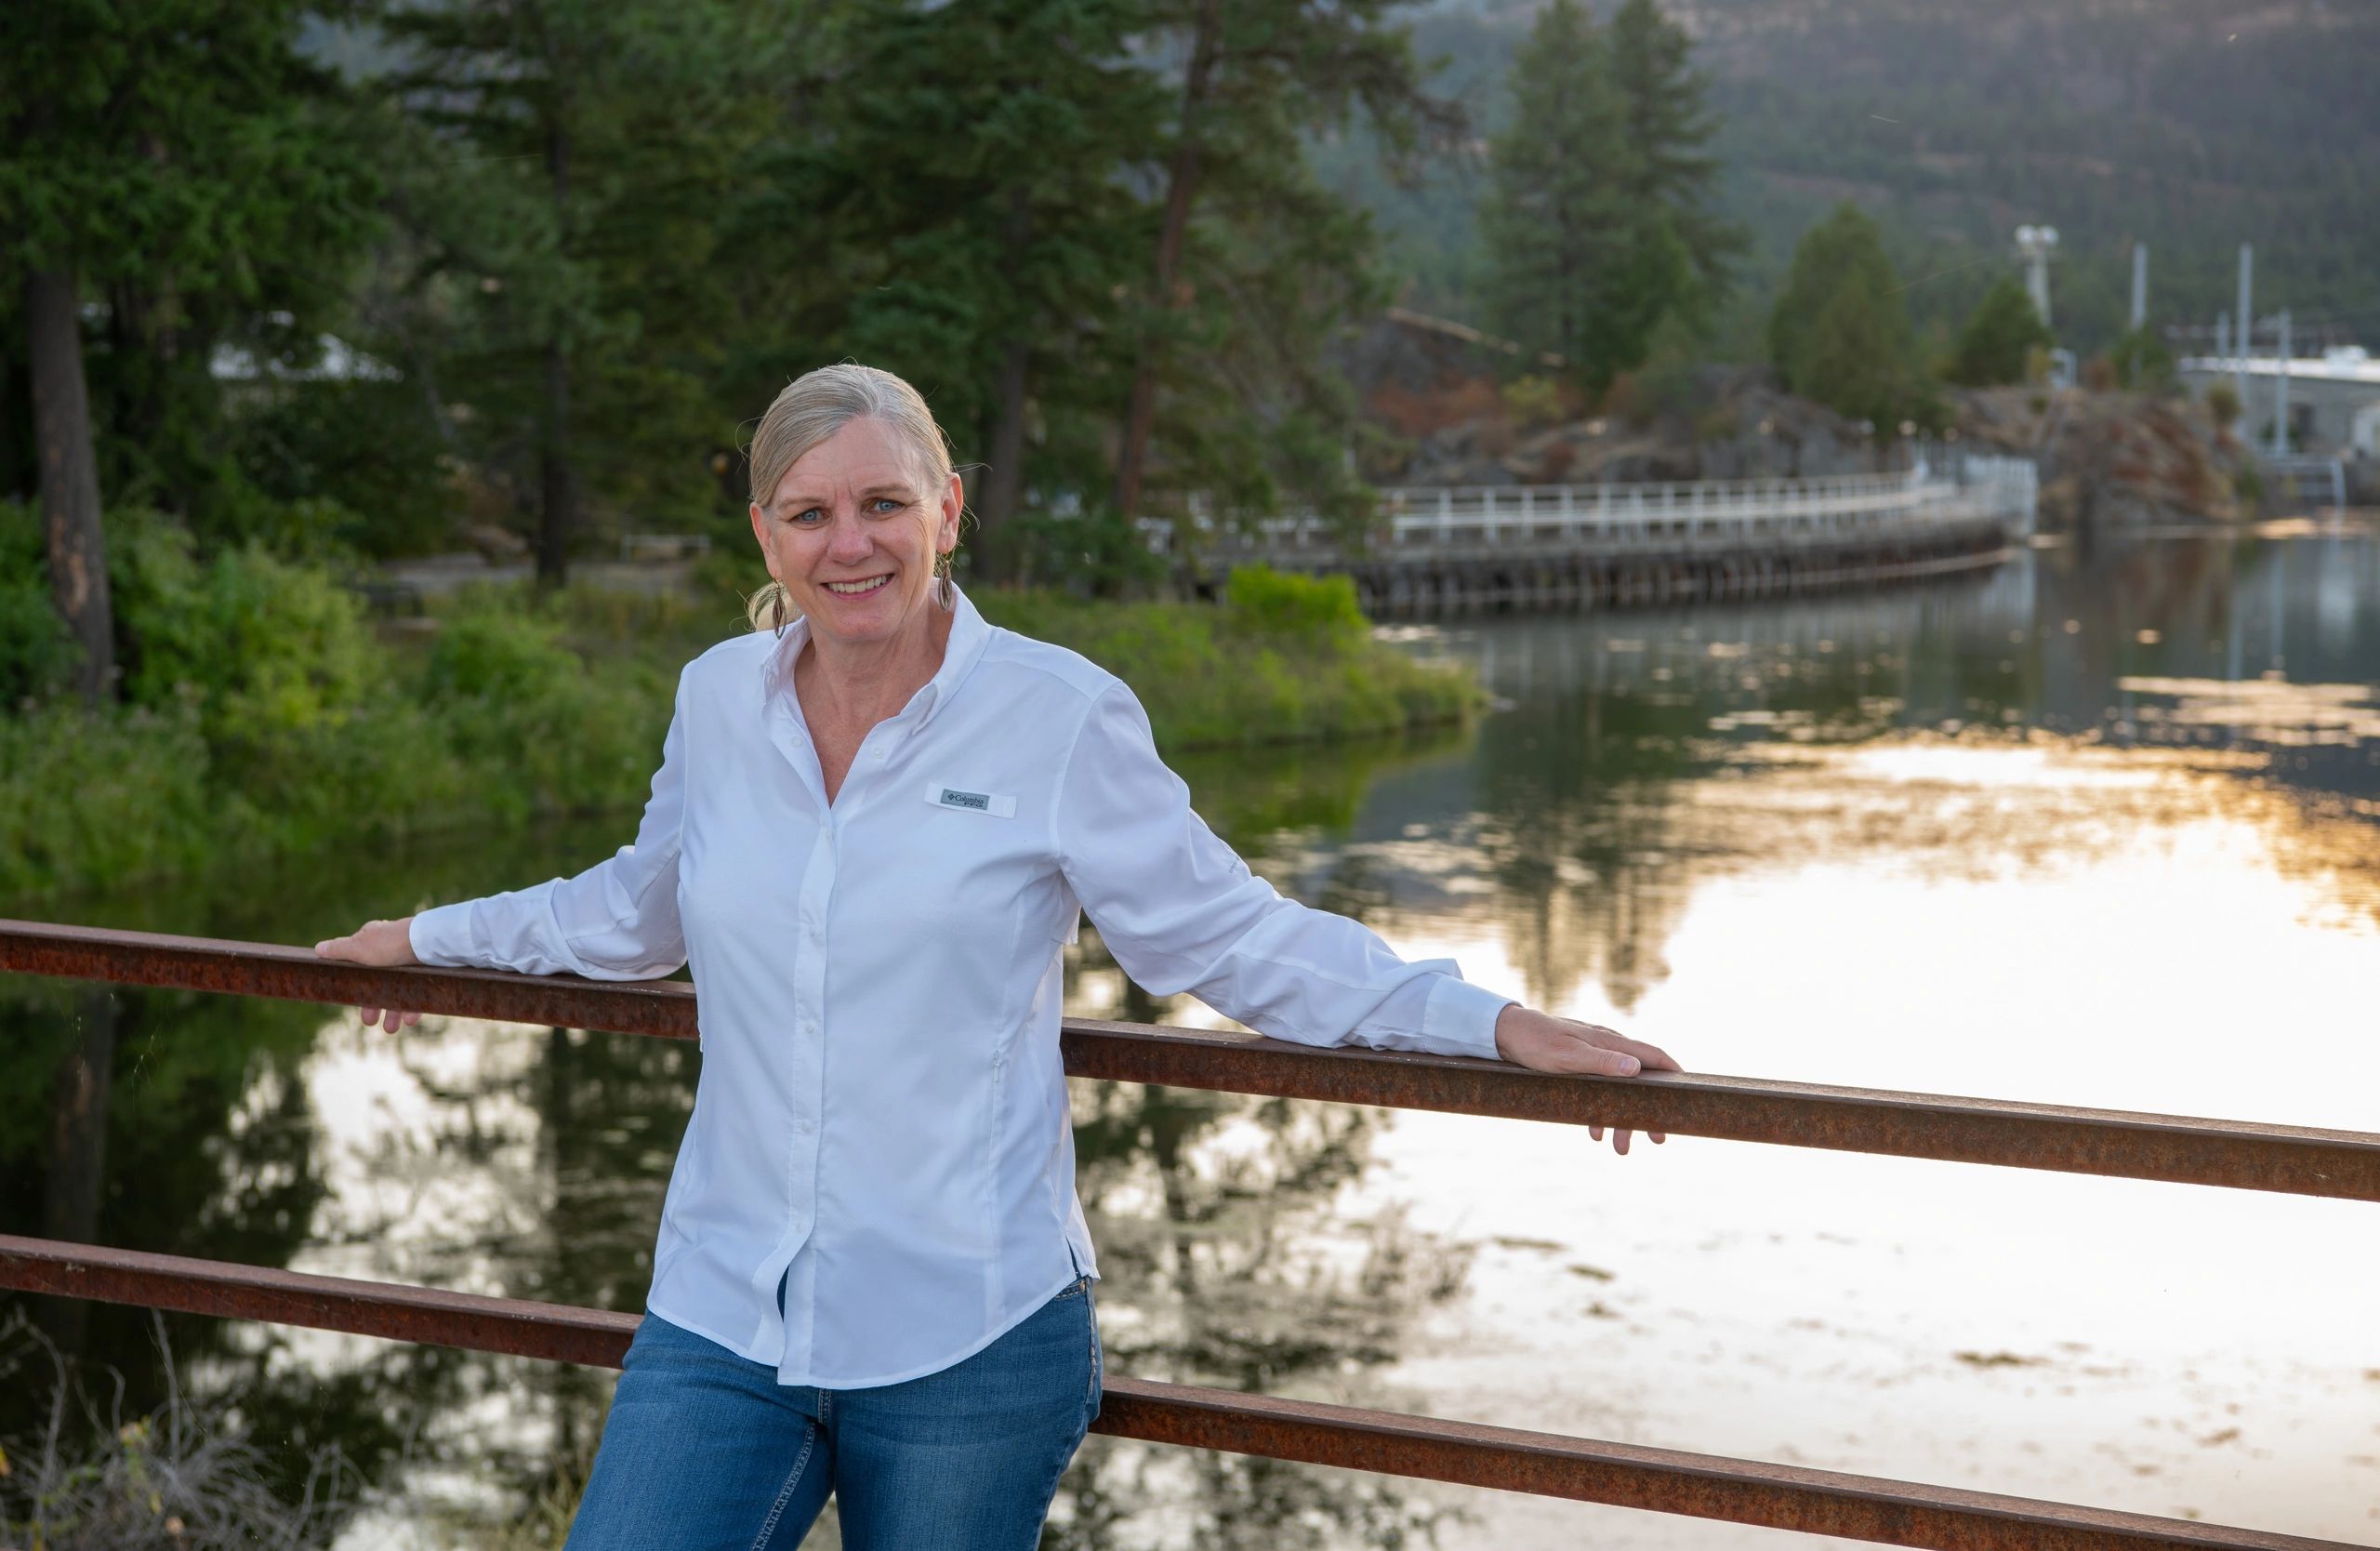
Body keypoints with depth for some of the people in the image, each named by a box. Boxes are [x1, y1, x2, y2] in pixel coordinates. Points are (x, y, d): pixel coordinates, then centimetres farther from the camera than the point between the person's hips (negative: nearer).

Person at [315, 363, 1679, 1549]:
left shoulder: (1063, 719, -5)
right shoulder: (720, 702, 6)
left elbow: (1232, 938, -1)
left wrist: (1495, 1024, -8)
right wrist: (436, 939, 36)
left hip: (971, 1336, -3)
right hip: (722, 1316, 3)